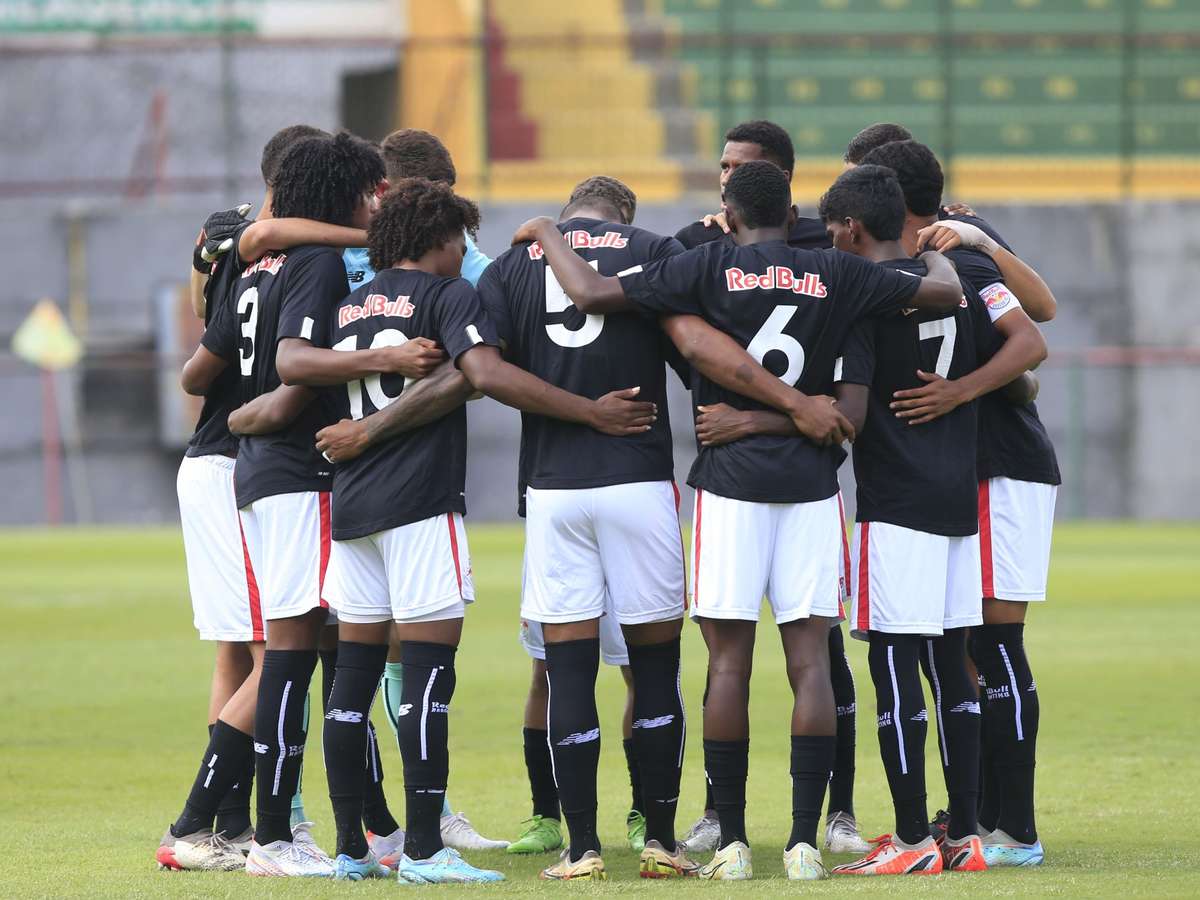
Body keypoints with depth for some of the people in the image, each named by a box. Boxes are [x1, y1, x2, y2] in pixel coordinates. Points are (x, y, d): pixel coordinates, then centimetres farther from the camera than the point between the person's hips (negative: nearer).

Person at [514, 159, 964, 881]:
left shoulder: (709, 267, -3)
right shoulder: (836, 275, 4)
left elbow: (592, 294, -7)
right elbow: (945, 293, 11)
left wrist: (546, 233, 10)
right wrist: (941, 249, 33)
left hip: (730, 483, -2)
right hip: (811, 482, 2)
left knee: (729, 663, 2)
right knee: (810, 662, 1)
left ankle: (733, 843, 3)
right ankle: (805, 842, -4)